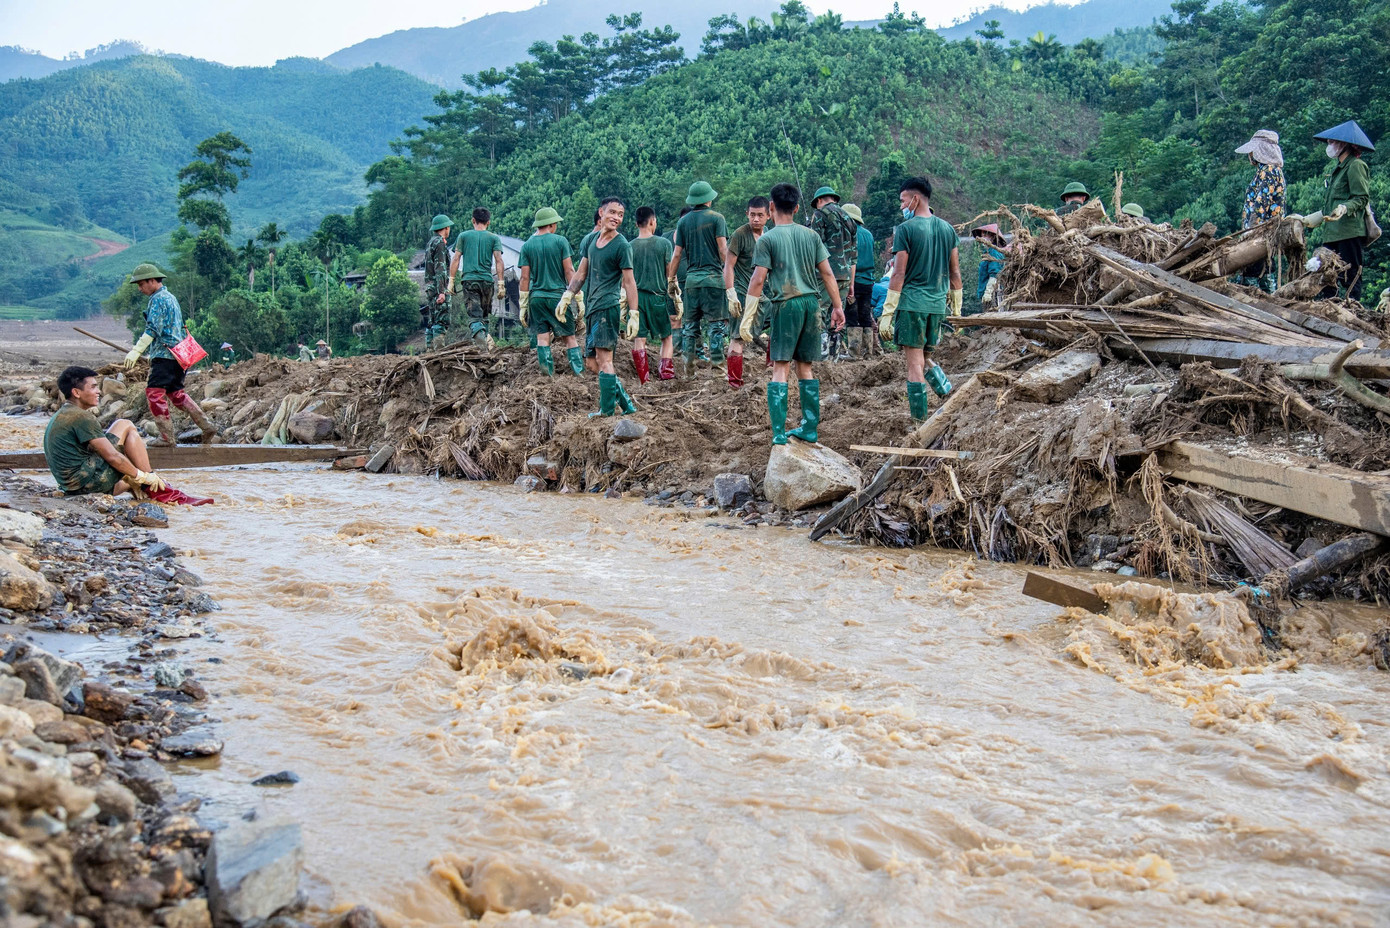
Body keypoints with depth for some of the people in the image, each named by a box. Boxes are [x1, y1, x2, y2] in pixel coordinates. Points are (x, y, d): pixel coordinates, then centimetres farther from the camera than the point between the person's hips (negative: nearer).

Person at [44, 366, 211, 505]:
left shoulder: (61, 416, 19)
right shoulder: (80, 416, -13)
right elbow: (112, 456, -17)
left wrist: (131, 478, 22)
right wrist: (142, 476, -5)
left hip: (71, 485, 10)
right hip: (86, 479, -10)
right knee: (125, 426, -4)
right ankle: (158, 490, -3)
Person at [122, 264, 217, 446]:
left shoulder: (158, 299, -9)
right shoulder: (170, 297, 21)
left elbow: (152, 329, -19)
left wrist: (136, 351, -22)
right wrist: (153, 354, 32)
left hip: (165, 355, -10)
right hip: (177, 354, 10)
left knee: (154, 392, -10)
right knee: (176, 393, 15)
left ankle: (167, 437, -13)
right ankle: (207, 427, 12)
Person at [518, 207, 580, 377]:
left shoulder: (527, 245, 3)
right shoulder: (560, 241, -3)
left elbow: (525, 277, 1)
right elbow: (569, 271, -5)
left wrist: (523, 306, 5)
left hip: (536, 297, 2)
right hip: (558, 296, -2)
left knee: (542, 337, 4)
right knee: (569, 336, 5)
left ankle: (549, 375, -1)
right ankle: (579, 373, -1)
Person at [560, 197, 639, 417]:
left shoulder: (622, 246, -6)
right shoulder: (593, 239, 16)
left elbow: (629, 282, -8)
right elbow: (581, 273, 21)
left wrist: (633, 314, -14)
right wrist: (566, 298, 15)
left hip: (608, 306, -8)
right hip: (594, 307, 9)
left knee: (603, 359, -12)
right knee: (595, 359, 10)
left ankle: (607, 411, -9)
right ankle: (626, 405, 14)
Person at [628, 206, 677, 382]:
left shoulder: (630, 247, 2)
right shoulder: (664, 244, -2)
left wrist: (624, 305, 12)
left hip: (635, 297, 1)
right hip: (658, 296, -1)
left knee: (639, 340, 2)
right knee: (667, 337, 14)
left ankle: (644, 379, -1)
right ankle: (666, 373, 5)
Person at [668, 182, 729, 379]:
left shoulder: (683, 221, 9)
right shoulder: (716, 218, -2)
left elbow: (677, 254, 7)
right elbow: (723, 250, -8)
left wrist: (671, 279, 13)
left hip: (691, 279, 4)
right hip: (713, 277, -4)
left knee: (690, 325, 9)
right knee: (716, 324, -1)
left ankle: (687, 368, 9)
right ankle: (717, 366, -4)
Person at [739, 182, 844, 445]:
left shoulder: (767, 239, -3)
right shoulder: (811, 235, 10)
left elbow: (758, 280, -9)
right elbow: (827, 274, 9)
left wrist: (747, 317, -7)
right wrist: (837, 306, 16)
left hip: (785, 304, -4)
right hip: (811, 303, 4)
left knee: (780, 368, -3)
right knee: (804, 367, 14)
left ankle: (779, 432, -11)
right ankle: (809, 428, 16)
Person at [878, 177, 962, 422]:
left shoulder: (906, 229, -8)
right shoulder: (947, 229, 9)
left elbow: (899, 274, -11)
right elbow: (955, 273, 12)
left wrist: (887, 313, -8)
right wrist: (956, 309, 19)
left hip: (911, 303, -6)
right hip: (938, 304, 6)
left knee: (914, 361, -1)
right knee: (924, 355, 22)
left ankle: (919, 419, 1)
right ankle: (946, 390, 0)